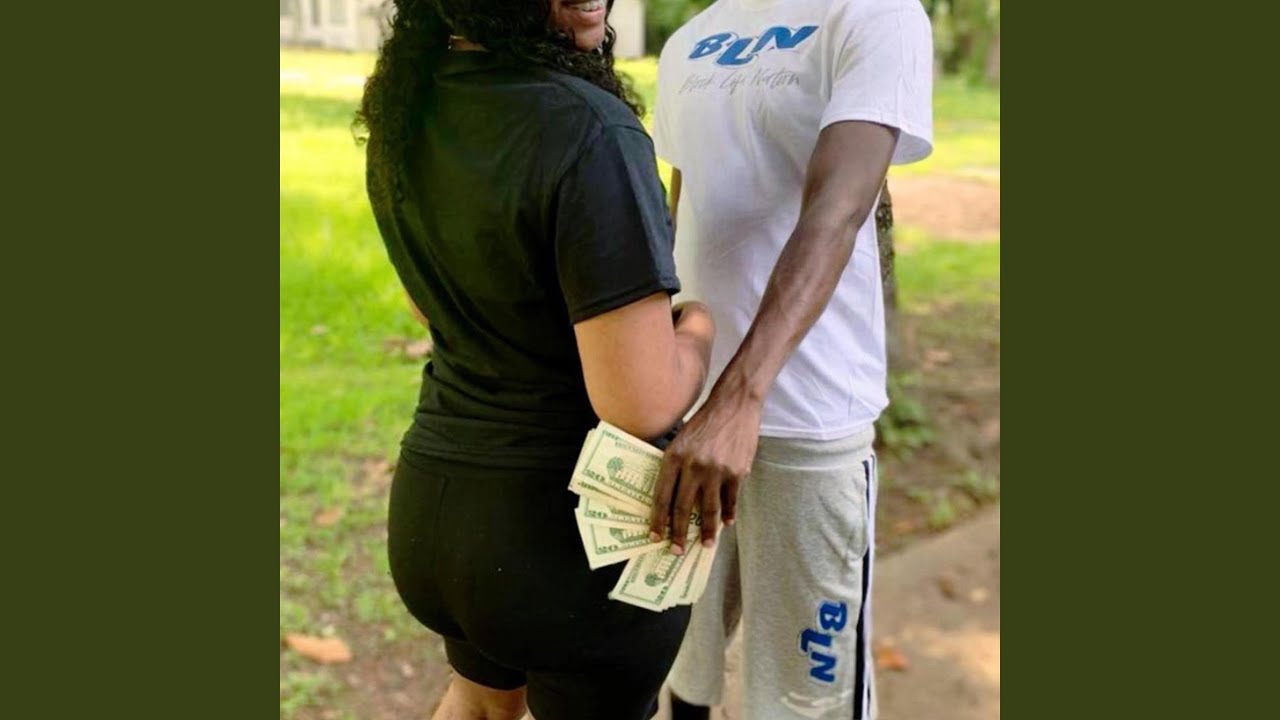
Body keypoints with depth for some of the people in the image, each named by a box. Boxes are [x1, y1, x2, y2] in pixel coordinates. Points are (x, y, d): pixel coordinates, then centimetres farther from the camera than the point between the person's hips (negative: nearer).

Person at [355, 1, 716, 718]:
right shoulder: (588, 130, -27)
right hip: (575, 528, -6)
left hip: (428, 500, 6)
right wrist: (698, 324, -7)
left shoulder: (401, 107, -3)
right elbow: (642, 407, -28)